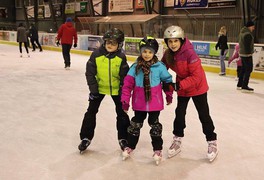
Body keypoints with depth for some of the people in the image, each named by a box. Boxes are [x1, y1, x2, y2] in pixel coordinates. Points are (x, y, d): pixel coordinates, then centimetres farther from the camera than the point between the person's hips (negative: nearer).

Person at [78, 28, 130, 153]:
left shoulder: (121, 57, -15)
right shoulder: (96, 54, -16)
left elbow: (124, 76, -8)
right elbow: (90, 73, -11)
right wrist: (93, 88, -13)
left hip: (116, 88, 0)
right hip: (99, 87, 0)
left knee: (122, 113, 8)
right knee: (91, 111, 3)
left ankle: (123, 138, 25)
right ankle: (86, 137, 17)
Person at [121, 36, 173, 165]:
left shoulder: (160, 67, -11)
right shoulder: (135, 67, -9)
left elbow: (168, 81, 3)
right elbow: (128, 83, -6)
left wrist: (169, 95, 11)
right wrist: (125, 100, -7)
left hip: (155, 102, -1)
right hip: (139, 102, 1)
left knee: (154, 124, 13)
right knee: (136, 124, 16)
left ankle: (157, 149, 27)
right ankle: (130, 146, 33)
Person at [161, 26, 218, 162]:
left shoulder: (189, 53, -29)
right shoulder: (168, 54, -10)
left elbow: (197, 76, -30)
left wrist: (180, 85, -34)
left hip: (198, 87, -5)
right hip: (182, 87, 5)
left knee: (204, 115, 3)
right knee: (179, 113, 10)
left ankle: (212, 142, 18)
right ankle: (177, 140, 27)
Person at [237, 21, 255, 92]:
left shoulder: (242, 32, 13)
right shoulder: (248, 34, -18)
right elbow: (248, 46, -23)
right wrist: (249, 54, -22)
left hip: (242, 53, 10)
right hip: (247, 54, -10)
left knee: (244, 69, 18)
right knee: (248, 69, -6)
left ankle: (239, 85, 27)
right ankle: (244, 87, -8)